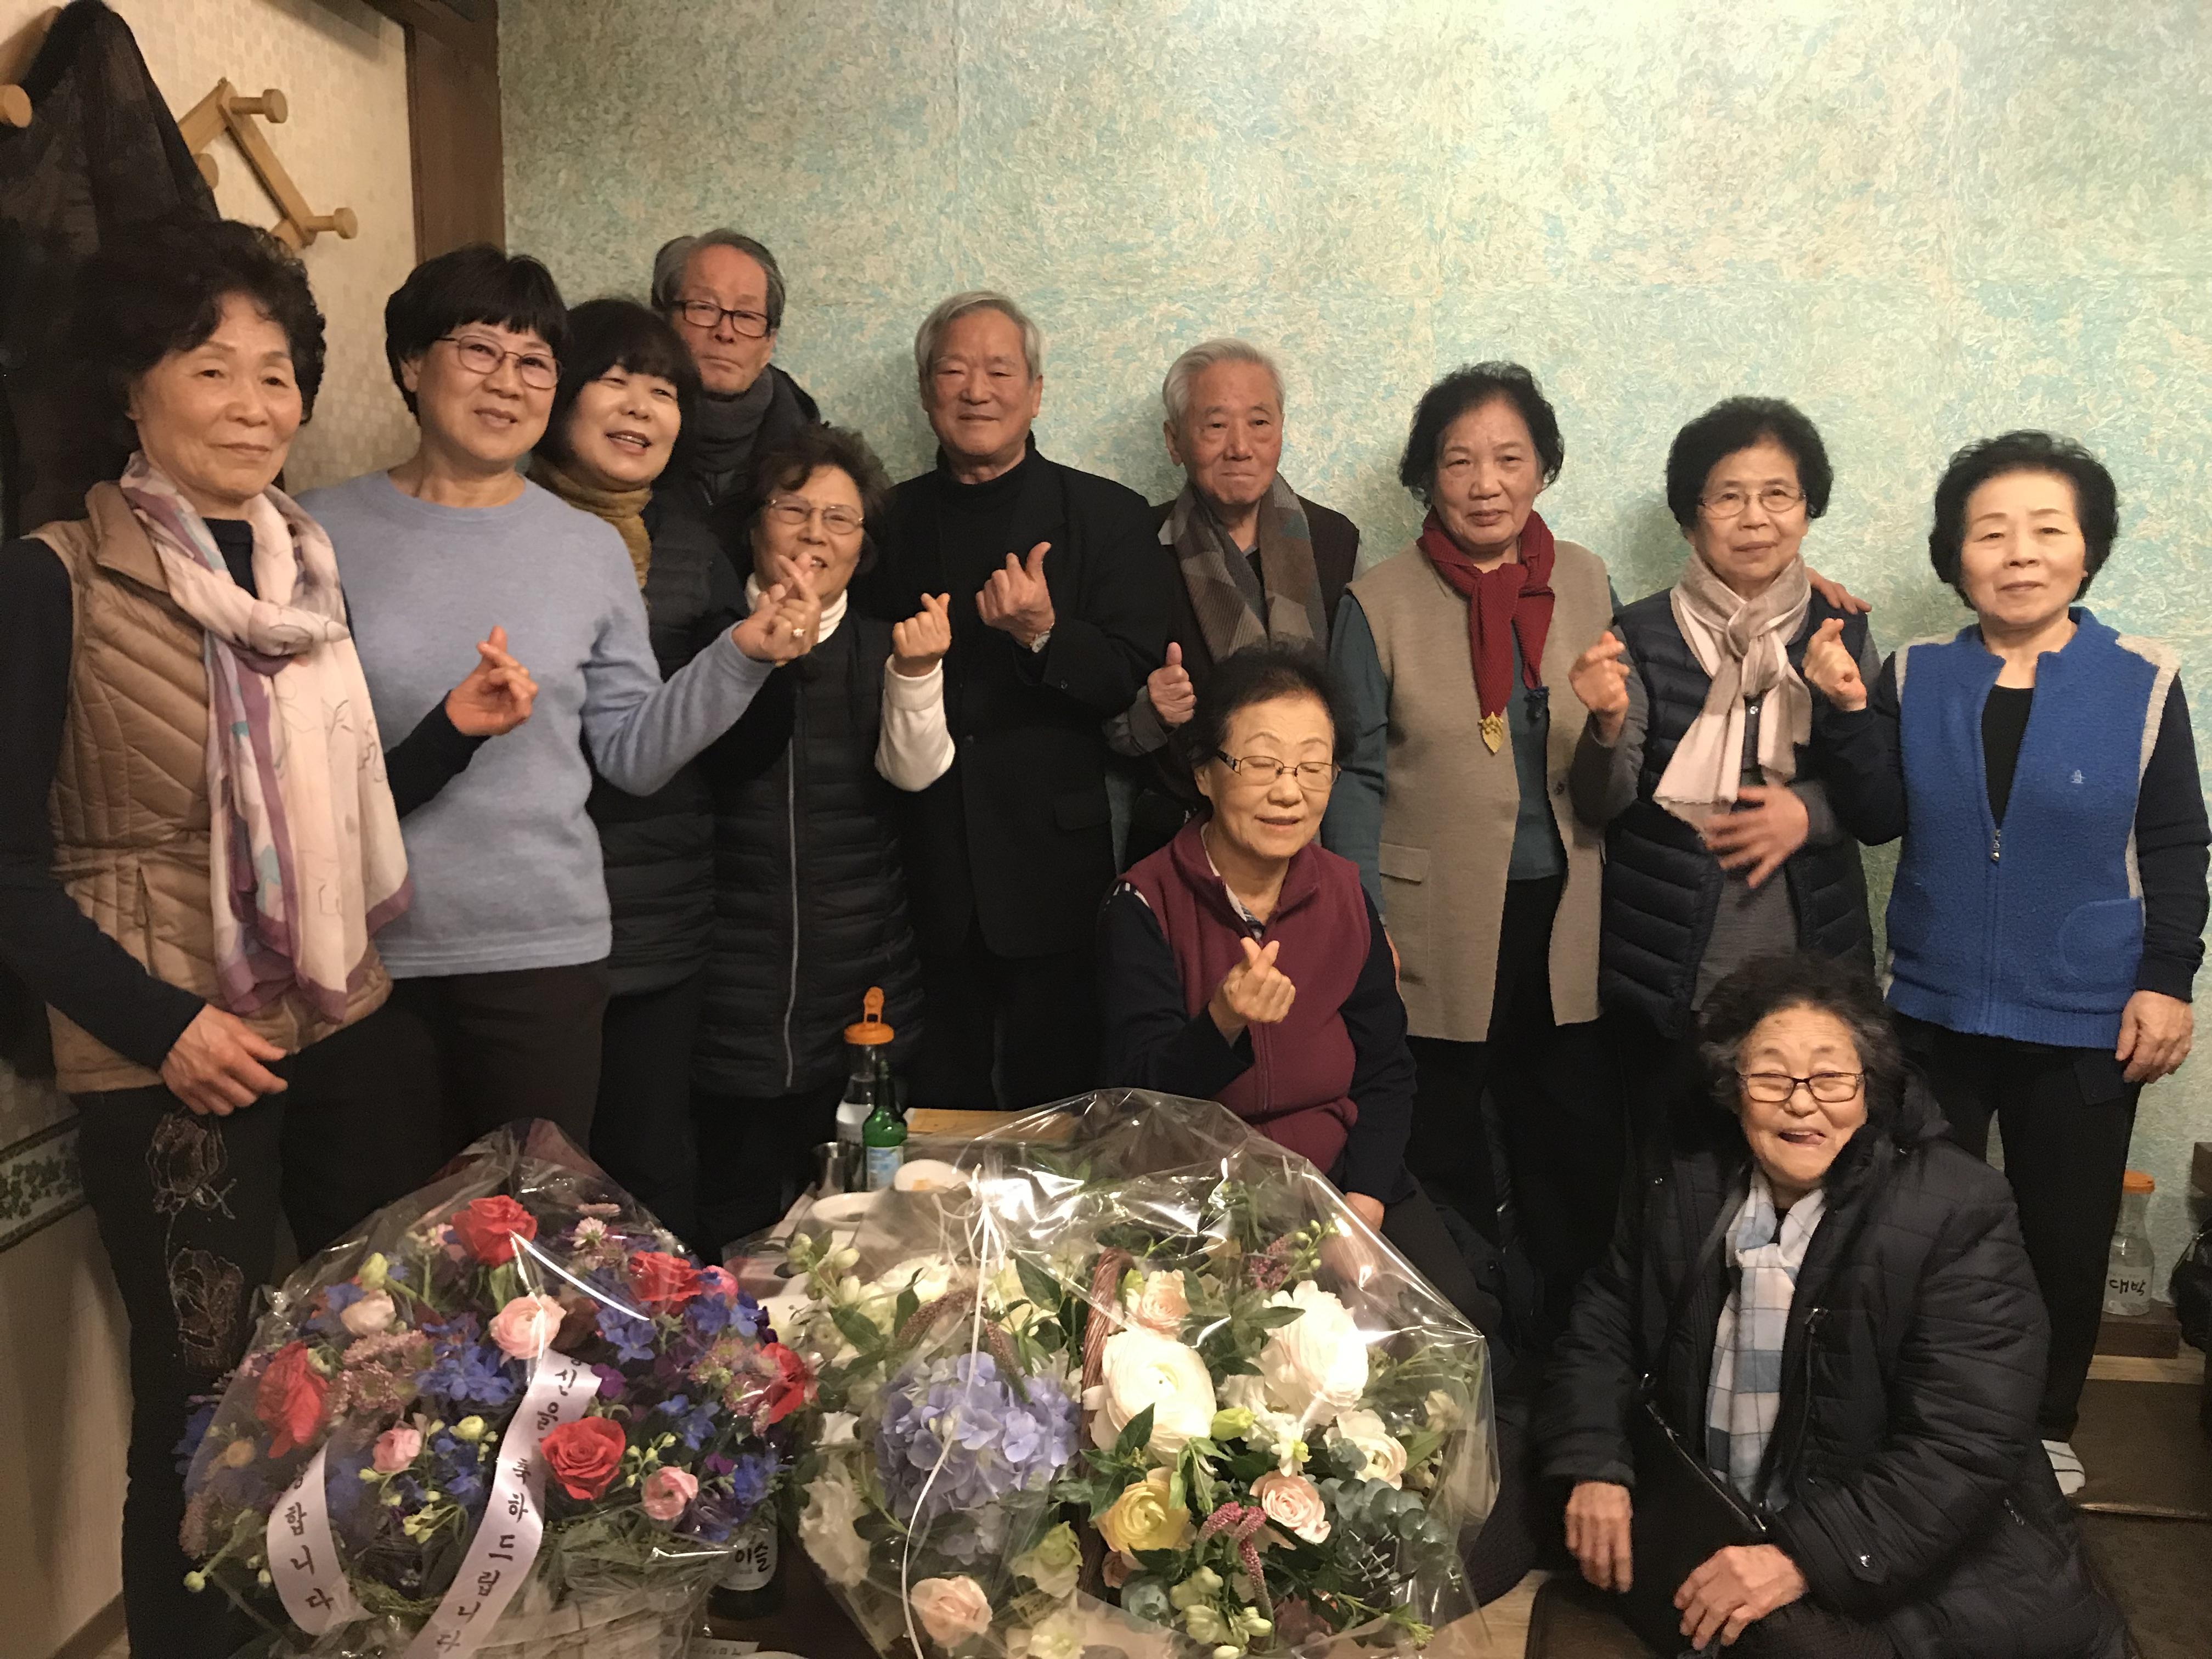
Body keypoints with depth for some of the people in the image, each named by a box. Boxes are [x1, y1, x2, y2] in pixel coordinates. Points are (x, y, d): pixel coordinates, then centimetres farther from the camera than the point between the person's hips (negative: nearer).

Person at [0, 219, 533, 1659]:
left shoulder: (307, 569, 8)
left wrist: (456, 729, -2)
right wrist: (159, 1024, -17)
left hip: (355, 1030, 6)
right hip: (170, 1063, -5)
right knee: (205, 1398, 6)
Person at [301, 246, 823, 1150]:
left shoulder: (591, 549, 4)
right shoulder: (320, 534, 0)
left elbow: (634, 755, 3)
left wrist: (741, 657, -8)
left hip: (542, 951, 1)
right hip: (357, 948, 0)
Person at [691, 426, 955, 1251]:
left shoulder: (884, 648, 6)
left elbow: (915, 770, -8)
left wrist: (916, 674, -26)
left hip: (864, 989, 2)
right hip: (734, 989, -1)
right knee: (732, 1240, 6)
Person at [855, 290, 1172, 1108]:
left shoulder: (1109, 517, 3)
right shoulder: (889, 521, 10)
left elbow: (1141, 684, -7)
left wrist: (1046, 636, -22)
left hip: (1055, 879, -2)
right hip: (925, 880, 2)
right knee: (932, 1122, 11)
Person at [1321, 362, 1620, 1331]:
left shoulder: (1585, 582, 5)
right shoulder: (1378, 604, -4)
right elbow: (1356, 776, -3)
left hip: (1565, 921, 3)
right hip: (1438, 929, -3)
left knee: (1581, 1159, 12)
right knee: (1446, 1169, 11)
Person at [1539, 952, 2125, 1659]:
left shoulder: (1957, 1210, -12)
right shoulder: (1690, 1183, 1)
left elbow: (1966, 1444, -18)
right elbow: (1602, 1328, 10)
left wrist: (1803, 1558, -26)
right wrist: (1594, 1466, -8)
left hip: (1917, 1569, -6)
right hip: (1712, 1541, 7)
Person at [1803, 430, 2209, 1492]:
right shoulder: (1916, 677, -1)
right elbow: (1877, 820, -3)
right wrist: (1851, 715, -15)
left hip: (2087, 1021, -1)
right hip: (1934, 1007, 2)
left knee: (2065, 1234, 11)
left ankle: (2044, 1425, 34)